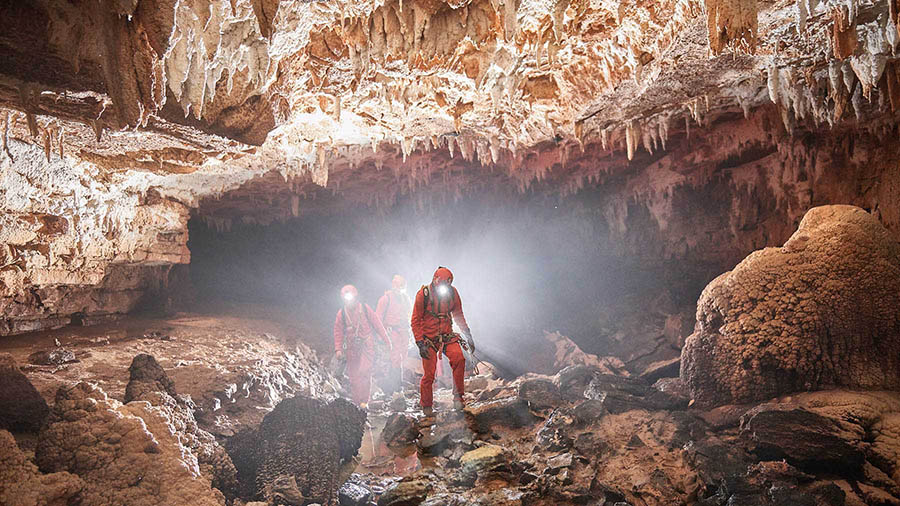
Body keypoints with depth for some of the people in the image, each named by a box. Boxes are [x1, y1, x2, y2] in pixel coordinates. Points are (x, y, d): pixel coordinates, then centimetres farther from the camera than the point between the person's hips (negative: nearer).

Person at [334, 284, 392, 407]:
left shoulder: (365, 309, -5)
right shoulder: (342, 313, 0)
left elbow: (377, 325, 1)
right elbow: (338, 332, 5)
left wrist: (387, 341, 3)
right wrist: (338, 349, -4)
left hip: (367, 345, -3)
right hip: (352, 348, 3)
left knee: (364, 372, -16)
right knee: (353, 375, 5)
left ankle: (364, 400, -4)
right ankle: (356, 401, 19)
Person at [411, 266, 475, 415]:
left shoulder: (452, 292, -1)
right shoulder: (423, 294, -12)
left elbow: (459, 316, 12)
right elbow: (415, 321, -6)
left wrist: (468, 335, 9)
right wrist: (420, 343, -13)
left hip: (447, 336, 3)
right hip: (428, 339, -2)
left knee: (459, 358, -23)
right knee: (429, 374, -4)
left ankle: (458, 396, -10)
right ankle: (426, 405, 19)